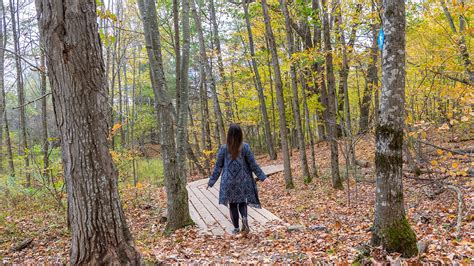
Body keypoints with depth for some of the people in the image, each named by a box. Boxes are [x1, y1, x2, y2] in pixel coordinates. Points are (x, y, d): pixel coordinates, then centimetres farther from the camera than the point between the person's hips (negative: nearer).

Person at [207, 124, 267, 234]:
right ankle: (244, 218, -12)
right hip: (243, 180, 1)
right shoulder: (245, 147, -7)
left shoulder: (223, 148, -7)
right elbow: (253, 164, -3)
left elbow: (218, 167, -1)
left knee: (232, 204, 12)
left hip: (229, 181, 0)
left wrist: (211, 181, 8)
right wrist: (261, 176, 7)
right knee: (242, 201, 16)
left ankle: (236, 228, 15)